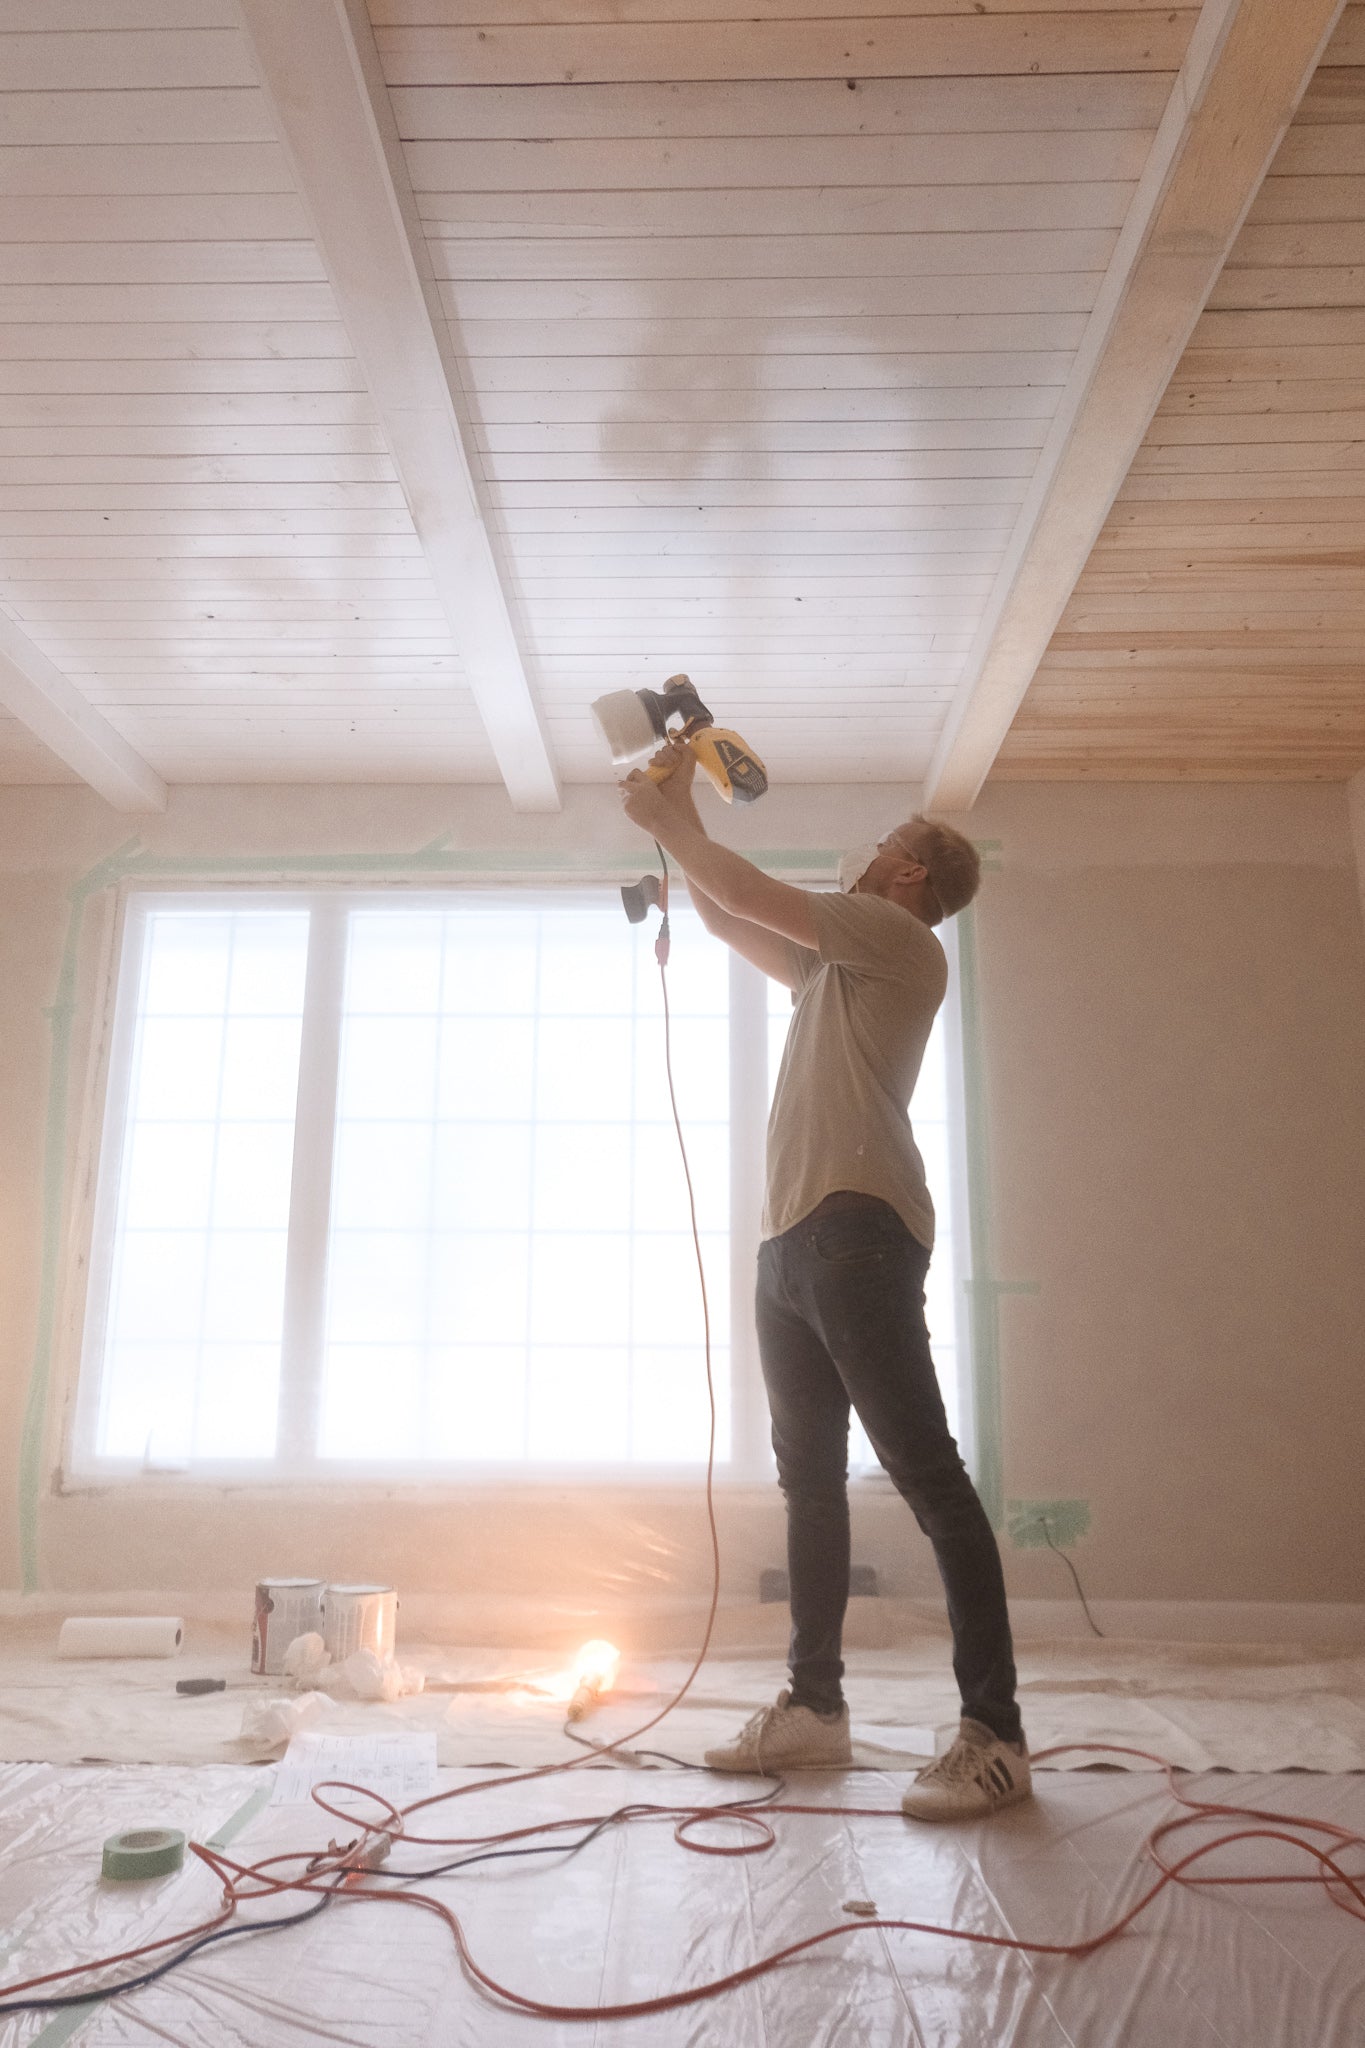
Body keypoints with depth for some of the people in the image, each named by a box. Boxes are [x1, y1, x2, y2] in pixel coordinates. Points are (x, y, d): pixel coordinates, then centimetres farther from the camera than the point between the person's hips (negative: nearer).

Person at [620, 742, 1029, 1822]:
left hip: (858, 1230, -10)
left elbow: (750, 894, -4)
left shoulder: (901, 940, 1)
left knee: (929, 1476, -9)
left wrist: (668, 819, 9)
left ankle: (995, 1733, -4)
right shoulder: (832, 964, 27)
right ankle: (815, 1707, 21)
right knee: (811, 1479, 12)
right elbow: (725, 917, 33)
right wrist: (678, 816, 27)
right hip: (792, 1240, 10)